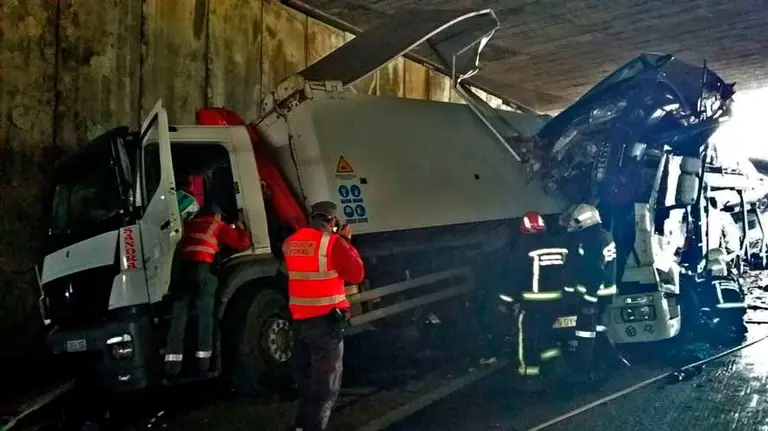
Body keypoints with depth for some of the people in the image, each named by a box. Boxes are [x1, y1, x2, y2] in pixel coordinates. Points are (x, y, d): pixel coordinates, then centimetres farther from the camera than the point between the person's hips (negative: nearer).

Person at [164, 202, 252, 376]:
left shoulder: (190, 224, 28)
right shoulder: (218, 226, 16)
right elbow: (243, 243, 14)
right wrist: (240, 228, 34)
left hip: (183, 268, 4)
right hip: (202, 268, -3)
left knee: (179, 313, 2)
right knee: (205, 313, 0)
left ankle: (173, 361, -4)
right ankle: (203, 360, -6)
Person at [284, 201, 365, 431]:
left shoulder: (291, 242, 7)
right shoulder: (333, 242, -12)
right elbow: (356, 274, -6)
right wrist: (346, 242, 4)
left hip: (299, 319, 7)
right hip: (326, 319, -7)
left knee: (306, 377, 21)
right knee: (325, 382, 0)